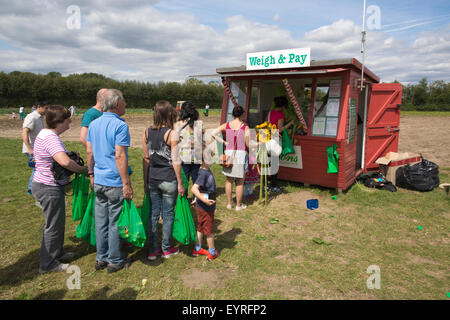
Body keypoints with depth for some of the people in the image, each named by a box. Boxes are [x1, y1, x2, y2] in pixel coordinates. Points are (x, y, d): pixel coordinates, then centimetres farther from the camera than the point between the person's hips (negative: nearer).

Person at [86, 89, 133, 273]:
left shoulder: (93, 124, 9)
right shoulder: (120, 126, -15)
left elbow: (89, 152, 12)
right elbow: (120, 156, -20)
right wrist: (127, 184, -17)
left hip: (99, 181, 7)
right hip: (115, 183, -7)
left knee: (101, 221, 15)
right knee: (115, 222, 5)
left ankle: (101, 258, 28)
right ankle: (115, 261, 19)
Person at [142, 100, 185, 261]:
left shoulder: (147, 132, 2)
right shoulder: (172, 134, -13)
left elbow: (146, 159, 5)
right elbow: (175, 161, -12)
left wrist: (145, 180, 14)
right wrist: (180, 183, -5)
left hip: (152, 179, 5)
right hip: (168, 180, -4)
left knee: (153, 213, 14)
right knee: (168, 214, 10)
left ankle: (153, 250, 24)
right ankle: (166, 249, 25)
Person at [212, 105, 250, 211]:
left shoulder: (226, 125, 1)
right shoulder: (245, 127, -8)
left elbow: (213, 133, -5)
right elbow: (248, 145, -7)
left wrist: (224, 142, 2)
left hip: (228, 153, 3)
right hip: (240, 154, -3)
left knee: (229, 180, 16)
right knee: (240, 181, 10)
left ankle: (229, 203, 25)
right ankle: (239, 205, 20)